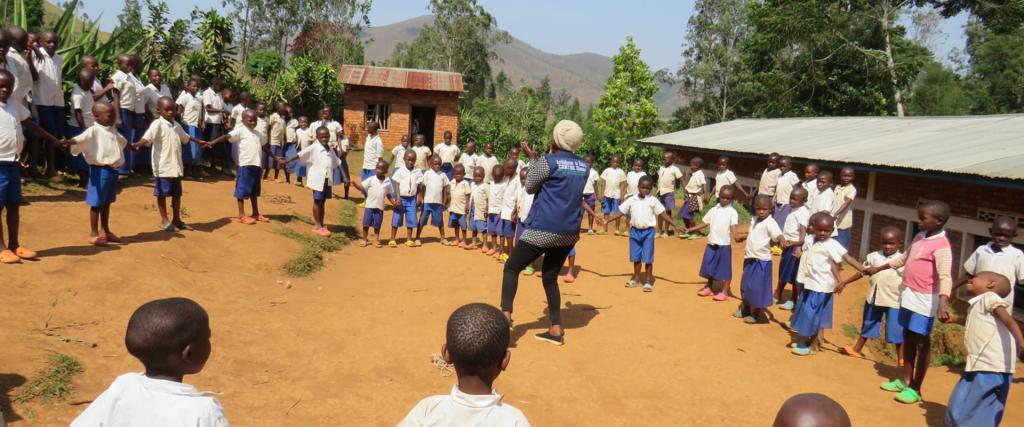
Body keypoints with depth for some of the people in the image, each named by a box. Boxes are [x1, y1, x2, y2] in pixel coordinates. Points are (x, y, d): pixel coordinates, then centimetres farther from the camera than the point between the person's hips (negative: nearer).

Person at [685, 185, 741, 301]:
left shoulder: (732, 212, -6)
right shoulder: (713, 210, 9)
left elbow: (733, 226, -18)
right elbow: (704, 223, 13)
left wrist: (736, 236, -37)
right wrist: (690, 229, 7)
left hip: (724, 244, -5)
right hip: (712, 243, 5)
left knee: (725, 268, 1)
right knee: (710, 266, 13)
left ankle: (724, 292, 10)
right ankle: (709, 288, 28)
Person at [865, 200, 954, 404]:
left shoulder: (941, 246, -19)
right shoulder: (919, 237, 8)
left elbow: (945, 277, -29)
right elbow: (904, 258, 24)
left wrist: (942, 304, -41)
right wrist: (878, 269, 32)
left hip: (925, 299, -8)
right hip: (908, 295, 9)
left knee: (922, 342, 2)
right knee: (908, 337, 17)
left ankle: (915, 389, 11)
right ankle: (905, 380, 30)